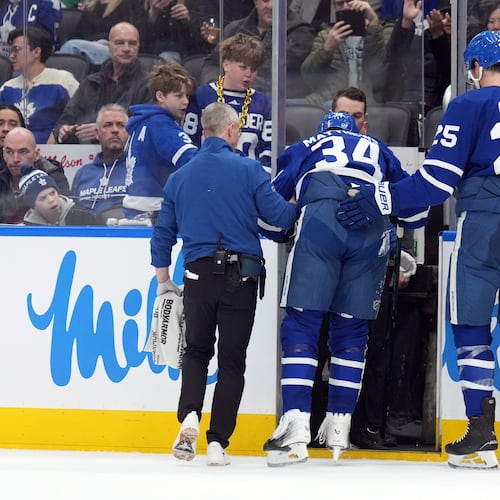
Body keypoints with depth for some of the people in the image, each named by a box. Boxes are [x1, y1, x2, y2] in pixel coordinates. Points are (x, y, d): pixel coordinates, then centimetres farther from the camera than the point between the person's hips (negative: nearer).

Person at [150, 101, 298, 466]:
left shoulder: (180, 177, 9)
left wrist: (164, 284, 24)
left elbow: (163, 234, 13)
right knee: (232, 360, 7)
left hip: (198, 275, 2)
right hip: (241, 277, -2)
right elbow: (278, 214, -8)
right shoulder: (248, 169, -4)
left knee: (196, 351, 18)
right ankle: (217, 442, 3)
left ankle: (190, 416, -7)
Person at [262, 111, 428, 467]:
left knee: (301, 326, -1)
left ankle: (296, 429, -14)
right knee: (351, 330, 15)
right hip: (373, 234, 2)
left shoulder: (304, 149, 30)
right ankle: (338, 430, 16)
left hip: (320, 224, -2)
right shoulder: (377, 150, 34)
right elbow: (414, 209, 30)